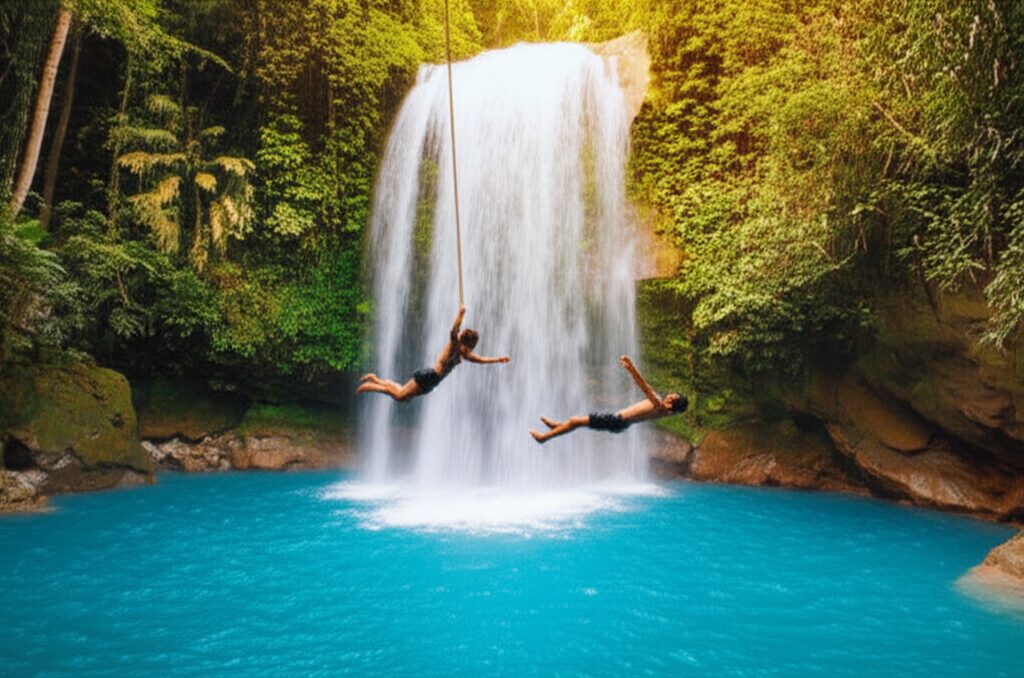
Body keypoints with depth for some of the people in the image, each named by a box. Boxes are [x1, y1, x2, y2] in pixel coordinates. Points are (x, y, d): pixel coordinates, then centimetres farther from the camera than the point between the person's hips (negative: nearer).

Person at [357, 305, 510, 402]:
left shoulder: (464, 355, 15)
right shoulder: (453, 346, -10)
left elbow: (480, 360, 23)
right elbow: (453, 332, -28)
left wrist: (498, 359, 16)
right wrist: (460, 315, -37)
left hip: (430, 382, 9)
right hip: (427, 377, -9)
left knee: (401, 393, 13)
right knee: (400, 396, -13)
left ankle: (375, 379, 25)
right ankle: (370, 386, 0)